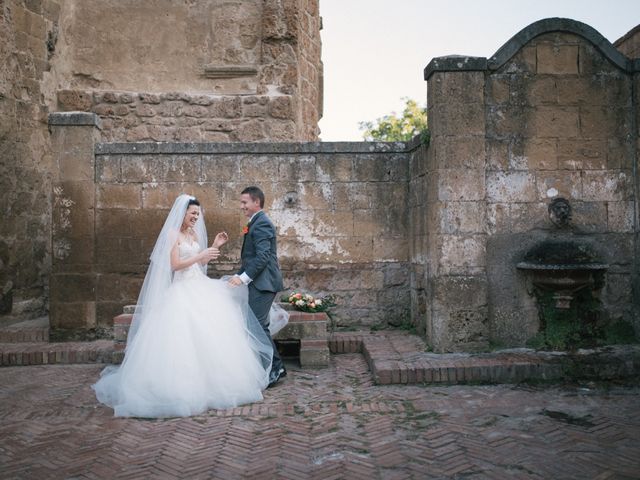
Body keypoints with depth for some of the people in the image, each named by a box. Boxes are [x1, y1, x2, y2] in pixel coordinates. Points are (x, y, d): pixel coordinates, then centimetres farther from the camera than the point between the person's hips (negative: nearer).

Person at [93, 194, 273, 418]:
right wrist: (200, 255, -17)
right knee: (184, 337, -8)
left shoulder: (194, 233, 13)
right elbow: (175, 265, -16)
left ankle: (207, 381, 18)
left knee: (208, 334, 7)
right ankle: (182, 385, 2)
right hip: (182, 292, -8)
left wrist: (215, 246, 6)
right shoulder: (173, 234, -9)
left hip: (200, 288, 8)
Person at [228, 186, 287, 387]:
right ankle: (275, 367, 20)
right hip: (259, 282, 10)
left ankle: (274, 369, 3)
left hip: (263, 282, -10)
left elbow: (262, 256, -23)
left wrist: (244, 277, -24)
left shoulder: (262, 223, -13)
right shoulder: (257, 223, 19)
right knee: (258, 325, 13)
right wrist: (240, 276, 13)